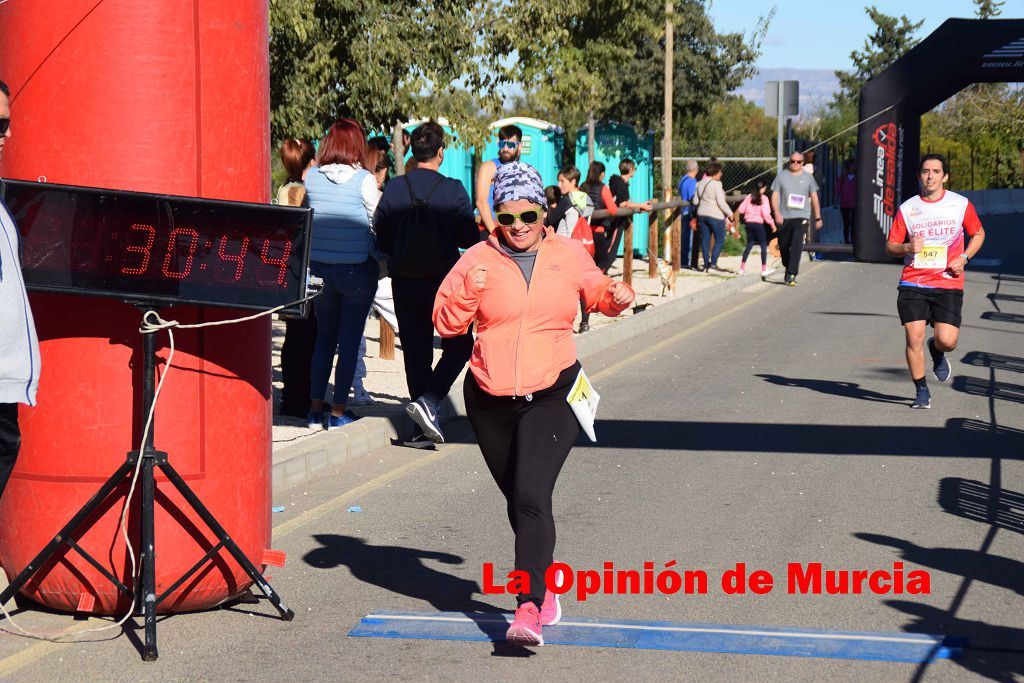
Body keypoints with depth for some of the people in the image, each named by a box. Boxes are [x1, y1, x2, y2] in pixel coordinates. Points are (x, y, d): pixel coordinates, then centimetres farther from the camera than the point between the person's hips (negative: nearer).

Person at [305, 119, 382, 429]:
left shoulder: (312, 177, -2)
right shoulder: (364, 180, -12)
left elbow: (309, 216, 6)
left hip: (320, 267, 4)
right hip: (357, 269, -4)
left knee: (324, 337, 15)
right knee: (350, 339, 5)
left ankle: (315, 408, 15)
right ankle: (338, 411, 8)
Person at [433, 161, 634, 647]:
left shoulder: (568, 255, 4)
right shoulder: (478, 260, 1)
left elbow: (597, 293, 20)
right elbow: (446, 322, 0)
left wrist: (618, 296, -2)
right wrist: (469, 290, -17)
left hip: (552, 393, -2)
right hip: (490, 397, 2)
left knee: (531, 496, -18)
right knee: (518, 500, 14)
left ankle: (528, 609, -21)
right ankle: (543, 583, 37)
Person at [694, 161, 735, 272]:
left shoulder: (700, 184, 7)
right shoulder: (716, 184, -14)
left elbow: (695, 201, 8)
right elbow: (721, 202, -17)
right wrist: (730, 214, -8)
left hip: (702, 214, 7)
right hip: (716, 215, -7)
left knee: (705, 239, 9)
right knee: (720, 240, 2)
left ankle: (706, 264, 10)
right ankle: (713, 263, -7)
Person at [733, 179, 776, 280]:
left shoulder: (748, 197, 5)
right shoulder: (764, 198, -9)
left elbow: (740, 209, 3)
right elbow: (766, 214, -15)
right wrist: (772, 224, -7)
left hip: (749, 223, 5)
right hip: (759, 223, -5)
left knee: (749, 245, 15)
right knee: (764, 245, 3)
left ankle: (742, 267, 12)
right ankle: (764, 269, 1)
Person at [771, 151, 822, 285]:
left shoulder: (808, 177, 10)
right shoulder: (782, 176, 7)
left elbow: (814, 198, 14)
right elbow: (774, 196, 4)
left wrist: (818, 218, 11)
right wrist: (777, 213, -11)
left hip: (801, 217, -2)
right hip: (784, 217, 2)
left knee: (797, 245, -19)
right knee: (784, 246, 7)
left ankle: (792, 274, -22)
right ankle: (788, 268, 33)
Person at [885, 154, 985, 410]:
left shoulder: (961, 204, 2)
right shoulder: (907, 208, 3)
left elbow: (978, 234, 15)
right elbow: (890, 245, 9)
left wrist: (964, 258, -2)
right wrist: (907, 248, -13)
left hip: (948, 283, -1)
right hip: (913, 282, 1)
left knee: (947, 340, -12)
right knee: (914, 338, -8)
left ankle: (936, 351, 26)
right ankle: (921, 391, 10)